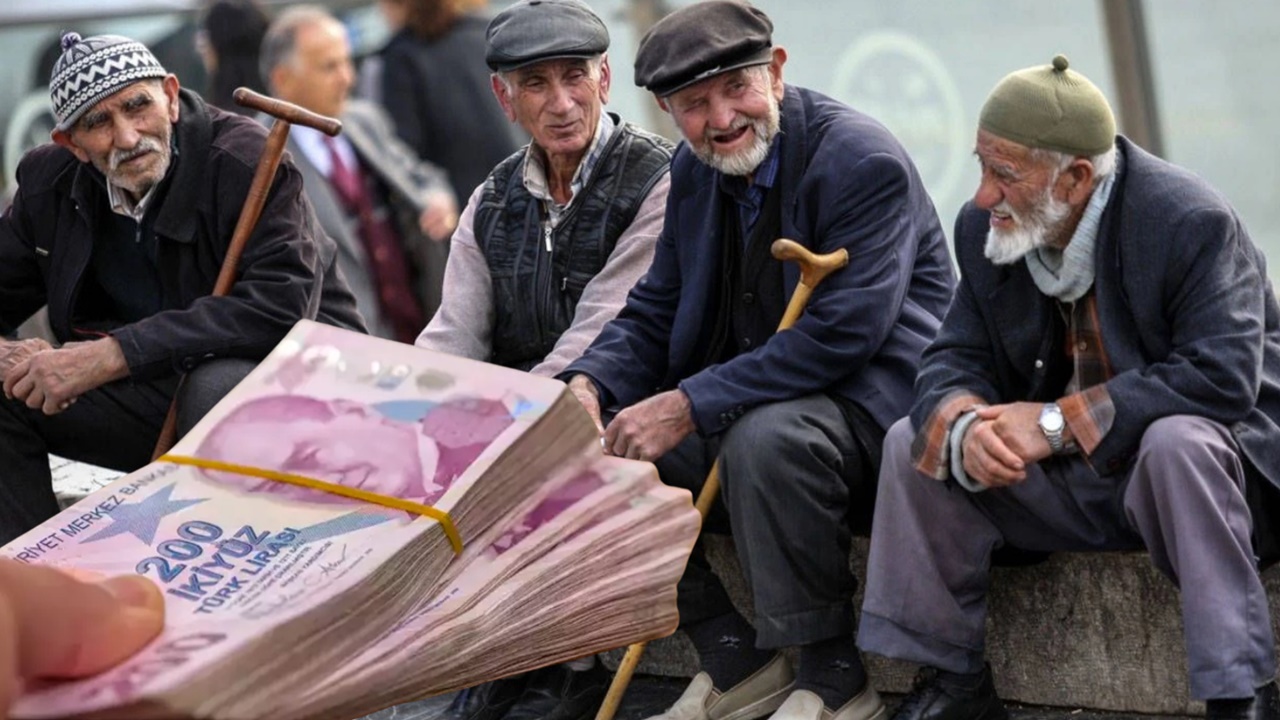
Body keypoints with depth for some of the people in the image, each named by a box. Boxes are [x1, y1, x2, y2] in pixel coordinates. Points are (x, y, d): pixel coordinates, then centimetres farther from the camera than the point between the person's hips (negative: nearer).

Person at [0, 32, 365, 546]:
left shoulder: (246, 160, -19)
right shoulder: (50, 184, 0)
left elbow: (282, 306, -31)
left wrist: (111, 356, -34)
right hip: (159, 391, 6)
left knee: (220, 385, -39)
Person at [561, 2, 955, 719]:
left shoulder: (864, 162, -19)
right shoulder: (695, 172, 7)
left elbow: (842, 333, -27)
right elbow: (654, 312, 12)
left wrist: (690, 406, -29)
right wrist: (588, 384, -11)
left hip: (875, 403, -8)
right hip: (748, 404, 8)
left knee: (765, 437, -37)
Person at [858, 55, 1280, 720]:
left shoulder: (1192, 223, -22)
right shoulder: (984, 229, -3)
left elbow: (1221, 378, -31)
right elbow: (954, 361, -1)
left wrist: (1059, 422, -32)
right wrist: (966, 425, -28)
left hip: (1200, 461, -6)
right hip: (1070, 481, 6)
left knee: (1178, 442, -39)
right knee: (914, 441, -8)